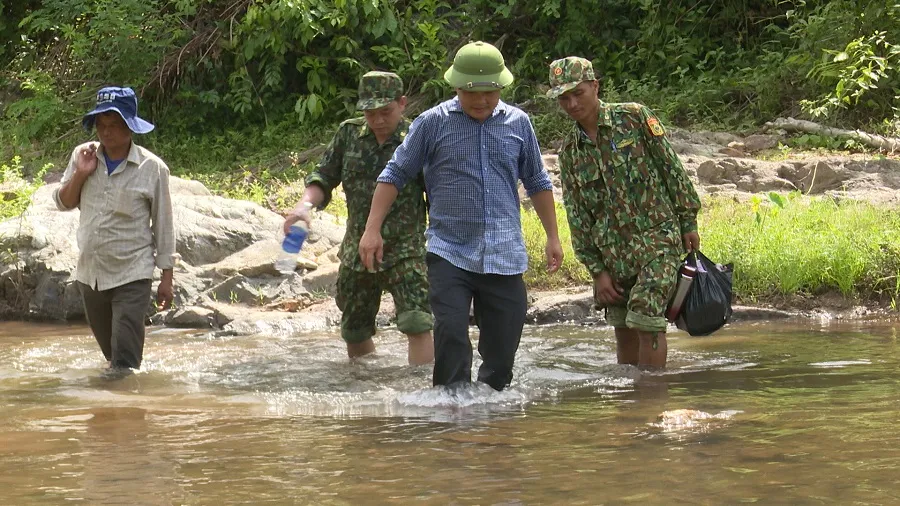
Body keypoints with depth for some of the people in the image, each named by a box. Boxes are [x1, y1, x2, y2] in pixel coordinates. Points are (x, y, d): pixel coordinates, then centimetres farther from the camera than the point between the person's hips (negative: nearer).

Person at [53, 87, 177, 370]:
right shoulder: (83, 157, 3)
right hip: (90, 273, 5)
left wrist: (167, 277, -3)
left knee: (125, 361, -10)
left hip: (132, 275, -5)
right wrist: (80, 174, -11)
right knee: (110, 353, 21)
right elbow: (63, 203, 7)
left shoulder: (152, 168, -8)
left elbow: (163, 226, -3)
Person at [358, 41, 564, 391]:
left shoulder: (517, 123, 9)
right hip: (449, 253, -2)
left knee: (502, 349, 4)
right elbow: (395, 175, 5)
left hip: (505, 255, 3)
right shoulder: (433, 123, 1)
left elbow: (537, 183, 21)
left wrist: (553, 237, 21)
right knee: (451, 336, -16)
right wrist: (372, 230, -2)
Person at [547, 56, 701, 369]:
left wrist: (688, 223, -3)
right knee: (623, 330, 8)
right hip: (612, 252, 5)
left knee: (646, 320, -15)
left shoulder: (633, 117, -2)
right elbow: (577, 217, 9)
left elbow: (672, 168, -1)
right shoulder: (570, 152, 9)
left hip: (657, 238, -5)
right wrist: (597, 270, 4)